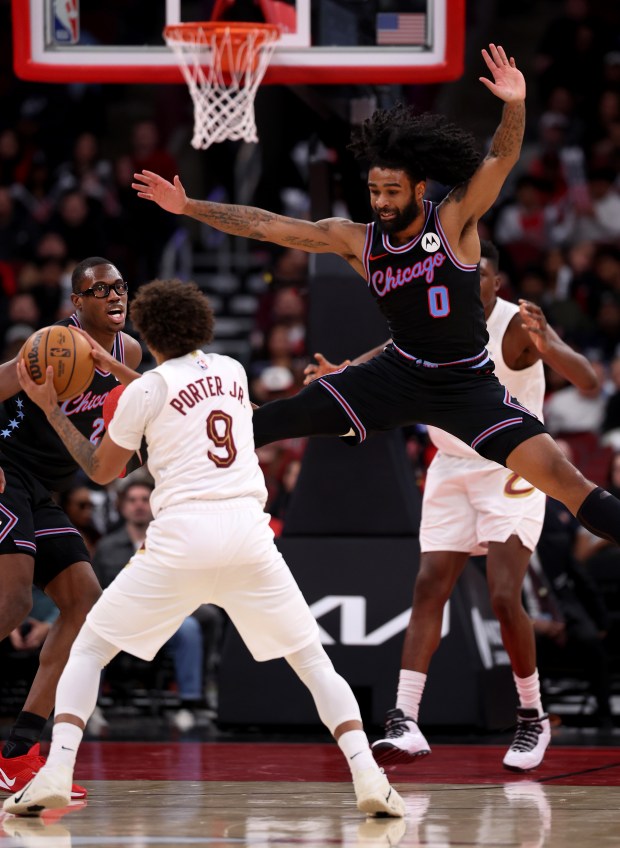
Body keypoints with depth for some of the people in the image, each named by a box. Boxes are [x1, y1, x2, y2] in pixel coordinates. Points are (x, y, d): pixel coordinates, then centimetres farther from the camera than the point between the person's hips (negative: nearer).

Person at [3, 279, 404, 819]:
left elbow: (101, 471, 14)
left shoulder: (144, 391, 2)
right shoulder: (232, 371, 15)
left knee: (90, 647, 12)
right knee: (312, 659, 11)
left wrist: (51, 411, 22)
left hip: (182, 536, -3)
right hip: (249, 531, 3)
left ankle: (55, 774, -5)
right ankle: (369, 778, -8)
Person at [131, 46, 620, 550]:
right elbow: (265, 226, -4)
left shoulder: (454, 223, -14)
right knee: (282, 418, -2)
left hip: (468, 383, -3)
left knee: (561, 476, -19)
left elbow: (502, 157, -29)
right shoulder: (356, 240, -4)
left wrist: (516, 106, -48)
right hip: (400, 373, 3)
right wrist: (187, 207, -8)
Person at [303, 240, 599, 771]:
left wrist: (547, 346, -51)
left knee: (505, 597, -15)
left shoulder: (518, 326, -19)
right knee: (428, 590, -7)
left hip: (513, 473, -5)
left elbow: (588, 380, -30)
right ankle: (405, 722, -12)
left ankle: (533, 719, 4)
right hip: (451, 472, 5)